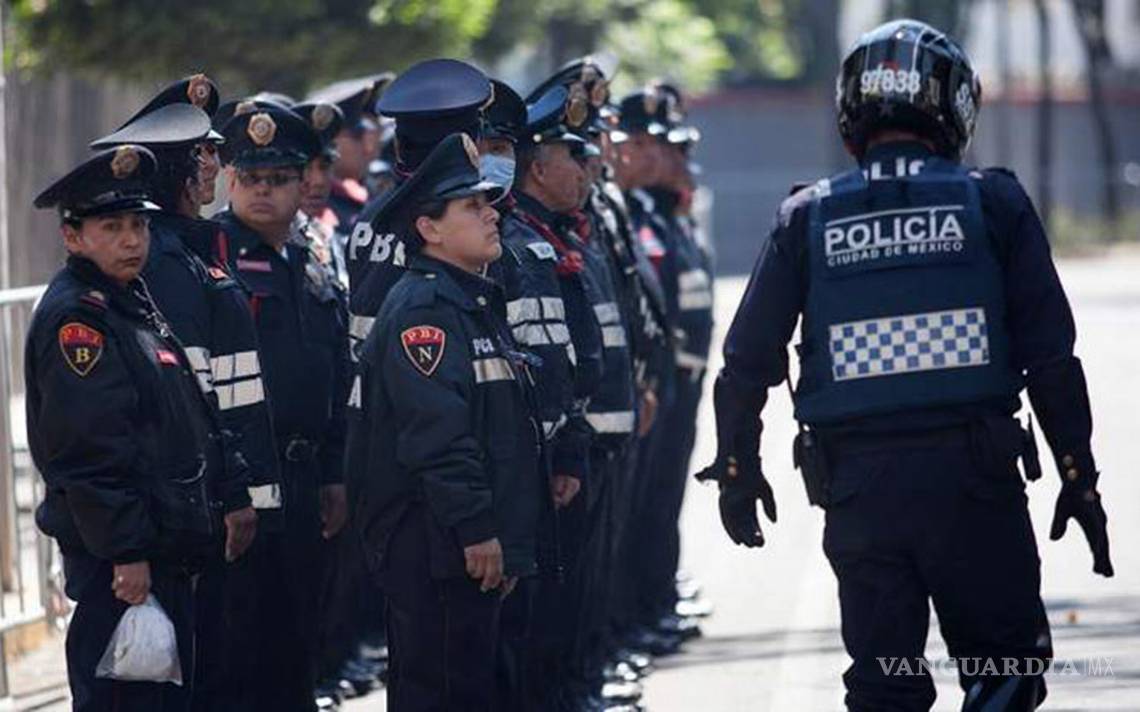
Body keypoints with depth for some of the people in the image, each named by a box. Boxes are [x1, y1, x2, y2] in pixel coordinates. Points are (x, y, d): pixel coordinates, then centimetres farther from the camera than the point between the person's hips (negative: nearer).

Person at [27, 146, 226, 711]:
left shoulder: (133, 302, 16)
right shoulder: (75, 318, -16)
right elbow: (87, 448, -21)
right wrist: (125, 552, -22)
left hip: (164, 547, 10)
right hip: (121, 556, -10)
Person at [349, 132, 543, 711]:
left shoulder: (481, 305, 19)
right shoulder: (420, 310, -14)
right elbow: (436, 434, -22)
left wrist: (510, 541, 21)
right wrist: (476, 530, -24)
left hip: (482, 544, 10)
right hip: (433, 549, -10)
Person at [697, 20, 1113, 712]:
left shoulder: (807, 218, 6)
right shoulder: (994, 203, 2)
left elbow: (748, 361, 7)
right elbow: (1050, 355, 0)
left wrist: (738, 469, 20)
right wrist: (1078, 474, 6)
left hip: (857, 485, 2)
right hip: (974, 473, -2)